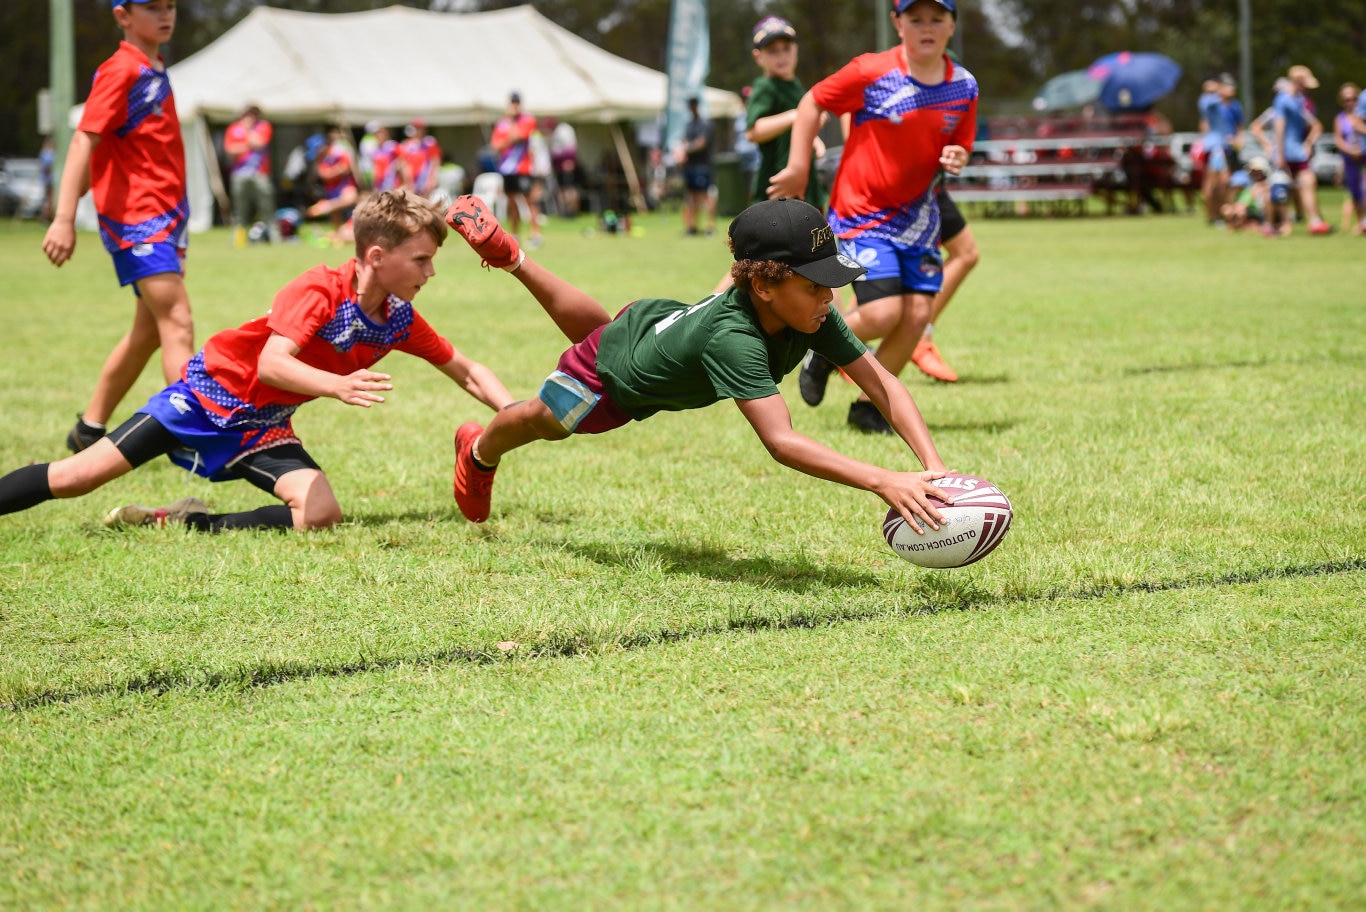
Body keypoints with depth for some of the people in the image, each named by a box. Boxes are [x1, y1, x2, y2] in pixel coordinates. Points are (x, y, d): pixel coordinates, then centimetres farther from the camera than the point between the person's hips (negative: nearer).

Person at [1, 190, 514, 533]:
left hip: (260, 424, 6)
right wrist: (337, 387, -51)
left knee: (321, 515, -20)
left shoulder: (400, 321, -5)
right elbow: (271, 365, -37)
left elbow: (467, 374, 7)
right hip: (210, 389, -6)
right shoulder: (319, 291, -25)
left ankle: (185, 524, -8)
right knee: (78, 477, -11)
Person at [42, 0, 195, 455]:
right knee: (177, 323, -16)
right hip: (135, 216, -9)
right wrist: (64, 218, -27)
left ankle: (89, 430, 22)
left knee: (150, 330, 12)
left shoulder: (155, 69, 14)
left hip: (167, 214, 9)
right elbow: (83, 141, -19)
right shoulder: (120, 70, -12)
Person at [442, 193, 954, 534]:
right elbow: (780, 442, -59)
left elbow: (883, 385, -34)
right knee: (544, 421, 27)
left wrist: (933, 466, -49)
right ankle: (479, 453, 59)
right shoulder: (733, 337, -51)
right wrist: (884, 483, -68)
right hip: (614, 374, -5)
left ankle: (504, 251, 56)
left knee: (592, 325, 37)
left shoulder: (814, 316, -33)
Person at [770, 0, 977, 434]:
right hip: (862, 214, -5)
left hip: (919, 215, 5)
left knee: (918, 314, -3)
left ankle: (868, 405, 16)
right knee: (883, 314, -16)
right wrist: (798, 167, -7)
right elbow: (812, 102, -4)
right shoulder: (871, 73, -15)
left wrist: (956, 159, -12)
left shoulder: (964, 86, -1)